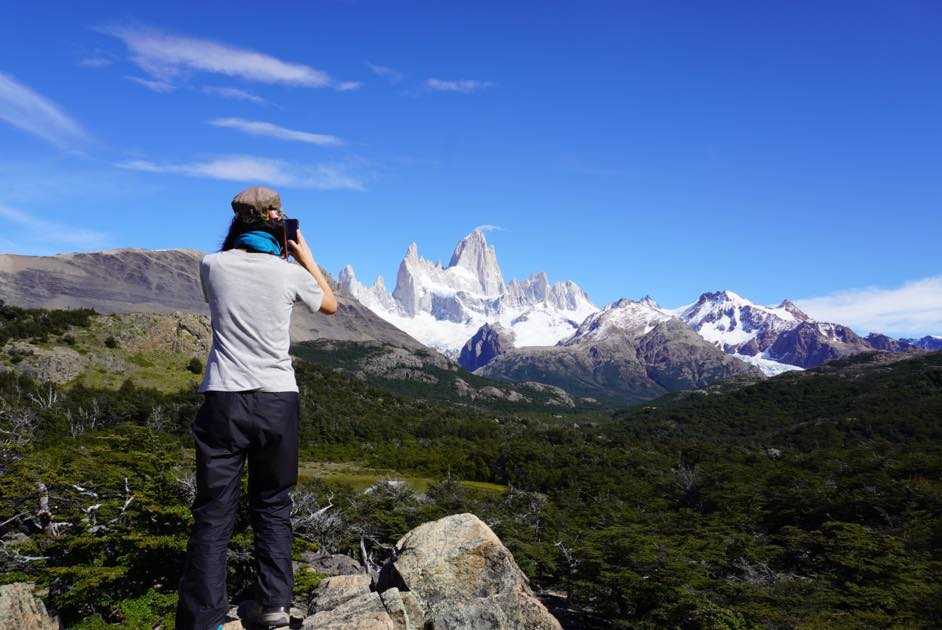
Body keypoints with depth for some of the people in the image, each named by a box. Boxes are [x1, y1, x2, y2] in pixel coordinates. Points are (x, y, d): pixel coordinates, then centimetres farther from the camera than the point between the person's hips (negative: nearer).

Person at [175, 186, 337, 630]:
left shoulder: (212, 266, 0)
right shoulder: (289, 272, -2)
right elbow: (331, 305, 18)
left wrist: (236, 242, 23)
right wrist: (306, 257, 21)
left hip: (224, 400, 0)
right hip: (277, 401, 0)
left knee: (214, 512, 4)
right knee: (272, 506, 15)